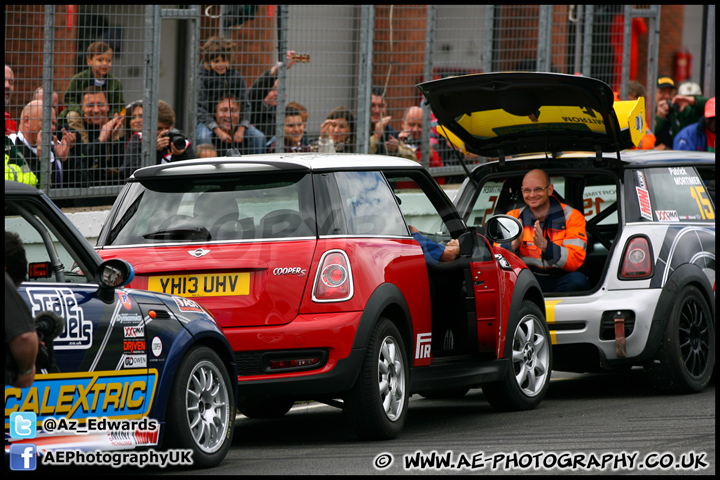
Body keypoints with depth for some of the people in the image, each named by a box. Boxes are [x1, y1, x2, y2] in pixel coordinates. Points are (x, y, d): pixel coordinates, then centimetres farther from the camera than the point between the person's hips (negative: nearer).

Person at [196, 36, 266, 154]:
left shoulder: (236, 77, 0)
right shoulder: (203, 78, -11)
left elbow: (245, 104, 0)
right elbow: (201, 109, -16)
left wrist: (241, 129, -16)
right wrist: (218, 131, -26)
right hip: (207, 121, -4)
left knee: (259, 137, -13)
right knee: (203, 137, -37)